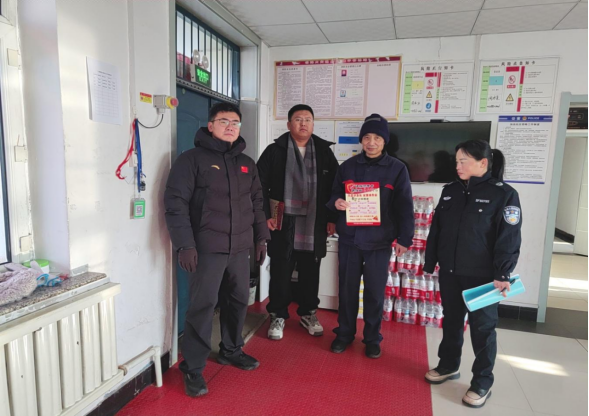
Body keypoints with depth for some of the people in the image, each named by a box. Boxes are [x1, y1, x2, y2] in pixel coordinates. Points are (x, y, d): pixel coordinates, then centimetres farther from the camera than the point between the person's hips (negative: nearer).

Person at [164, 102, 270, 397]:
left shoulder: (246, 163, 15)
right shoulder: (193, 159, -4)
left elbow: (257, 203, 19)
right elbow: (175, 202, -10)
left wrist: (261, 237, 14)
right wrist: (185, 244, -16)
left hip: (240, 248, 6)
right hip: (207, 248, -6)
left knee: (239, 300, 14)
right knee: (203, 305, -2)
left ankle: (231, 350, 35)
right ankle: (193, 369, 13)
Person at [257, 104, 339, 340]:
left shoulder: (324, 152, 6)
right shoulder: (275, 151, 0)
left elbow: (335, 187, 9)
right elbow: (260, 185, -2)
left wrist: (332, 218, 4)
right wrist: (265, 215, -9)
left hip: (314, 225, 2)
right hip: (283, 223, -2)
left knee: (310, 272, 13)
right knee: (280, 272, 6)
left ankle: (308, 313, 31)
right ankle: (278, 316, 23)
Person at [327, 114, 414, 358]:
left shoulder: (397, 169, -1)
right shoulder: (348, 166, 5)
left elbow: (405, 207, -1)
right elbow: (333, 195, 11)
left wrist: (404, 238, -4)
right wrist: (336, 202, -12)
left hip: (379, 241, -2)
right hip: (349, 239, 2)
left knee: (375, 292, 9)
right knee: (347, 289, 12)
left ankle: (372, 338, 28)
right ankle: (345, 333, 30)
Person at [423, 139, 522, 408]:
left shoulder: (504, 194, -9)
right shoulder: (450, 191, 7)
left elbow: (509, 239, -12)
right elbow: (436, 229, 10)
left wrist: (502, 275, -16)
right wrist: (430, 262, 11)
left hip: (482, 276, -5)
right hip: (449, 273, 5)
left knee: (482, 327, 6)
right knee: (451, 320, 17)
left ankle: (482, 383, 22)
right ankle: (448, 366, 35)